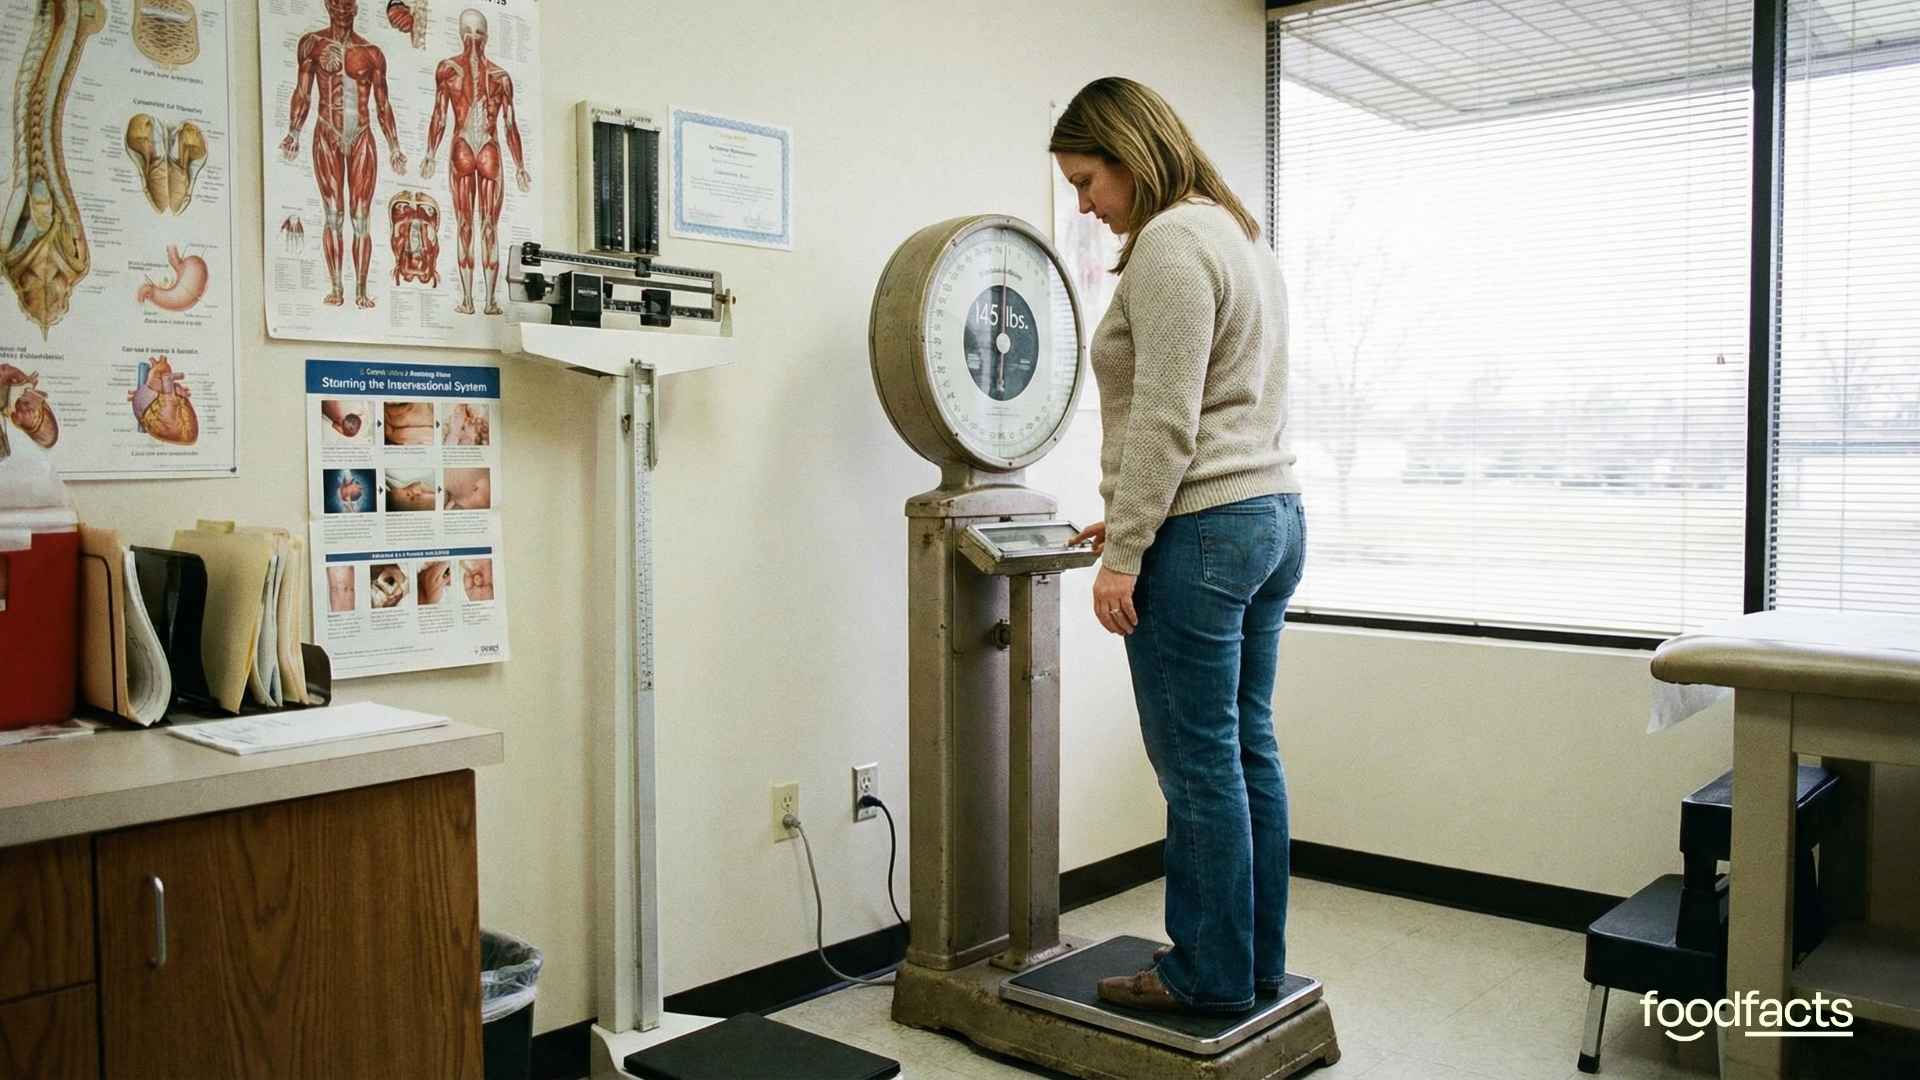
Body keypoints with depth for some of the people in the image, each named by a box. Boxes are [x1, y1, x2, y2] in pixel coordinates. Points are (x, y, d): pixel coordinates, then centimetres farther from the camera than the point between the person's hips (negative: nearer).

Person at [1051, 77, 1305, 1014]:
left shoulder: (1170, 243, -12)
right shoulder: (1236, 232, 20)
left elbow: (1164, 419, -19)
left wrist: (1122, 557, -16)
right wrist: (1130, 521, 21)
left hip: (1201, 534, -10)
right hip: (1272, 516, 10)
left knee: (1198, 763, -1)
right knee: (1247, 750, 13)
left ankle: (1211, 977, 10)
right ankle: (1256, 961, 22)